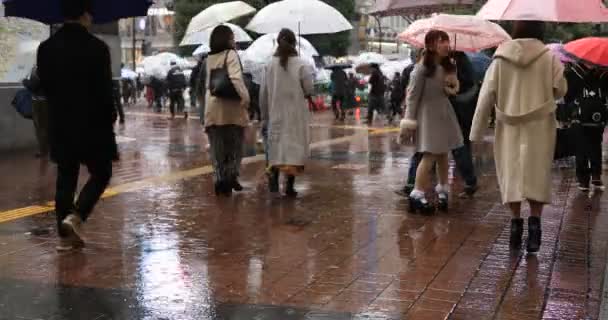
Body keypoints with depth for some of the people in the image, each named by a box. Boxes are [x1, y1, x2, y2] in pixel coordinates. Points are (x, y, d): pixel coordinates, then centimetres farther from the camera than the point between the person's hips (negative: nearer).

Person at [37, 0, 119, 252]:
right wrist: (110, 117, 0)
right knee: (101, 173, 10)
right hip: (92, 123, -5)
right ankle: (75, 217, -8)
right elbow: (104, 89, -13)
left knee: (65, 179, 11)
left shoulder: (46, 48, 2)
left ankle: (66, 235, 12)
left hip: (60, 125, 5)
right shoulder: (97, 47, -13)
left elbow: (44, 85, 7)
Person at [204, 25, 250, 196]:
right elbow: (236, 78, -21)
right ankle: (231, 176, 3)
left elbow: (208, 83, 11)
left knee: (217, 148, 8)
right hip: (231, 106, -5)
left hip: (212, 107, 5)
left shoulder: (209, 58, 10)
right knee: (234, 145, 9)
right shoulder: (230, 54, -7)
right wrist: (245, 97, -20)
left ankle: (220, 180, 6)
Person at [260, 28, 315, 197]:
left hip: (276, 114, 2)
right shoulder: (302, 65, -9)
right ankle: (290, 185, 2)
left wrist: (265, 114, 14)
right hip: (296, 114, -2)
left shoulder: (271, 65, -1)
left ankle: (274, 173, -15)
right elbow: (309, 90, -8)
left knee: (277, 145, 10)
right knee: (294, 145, 4)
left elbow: (263, 92, 3)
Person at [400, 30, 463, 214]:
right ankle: (417, 195, -3)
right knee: (430, 156, -10)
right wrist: (409, 122, -14)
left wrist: (452, 87, -2)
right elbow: (413, 97, -14)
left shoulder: (448, 67, 7)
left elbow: (454, 89, 21)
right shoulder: (422, 69, -16)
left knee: (443, 154, 12)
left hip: (445, 113, 7)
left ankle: (442, 190, 25)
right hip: (428, 114, -7)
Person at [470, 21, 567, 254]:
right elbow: (561, 89, -2)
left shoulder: (500, 59, -2)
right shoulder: (549, 57, -5)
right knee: (537, 174, 3)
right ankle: (534, 221, -8)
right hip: (539, 126, -1)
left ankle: (516, 222, 8)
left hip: (509, 127, 1)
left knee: (512, 174, 9)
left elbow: (486, 97, -2)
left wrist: (477, 132, 2)